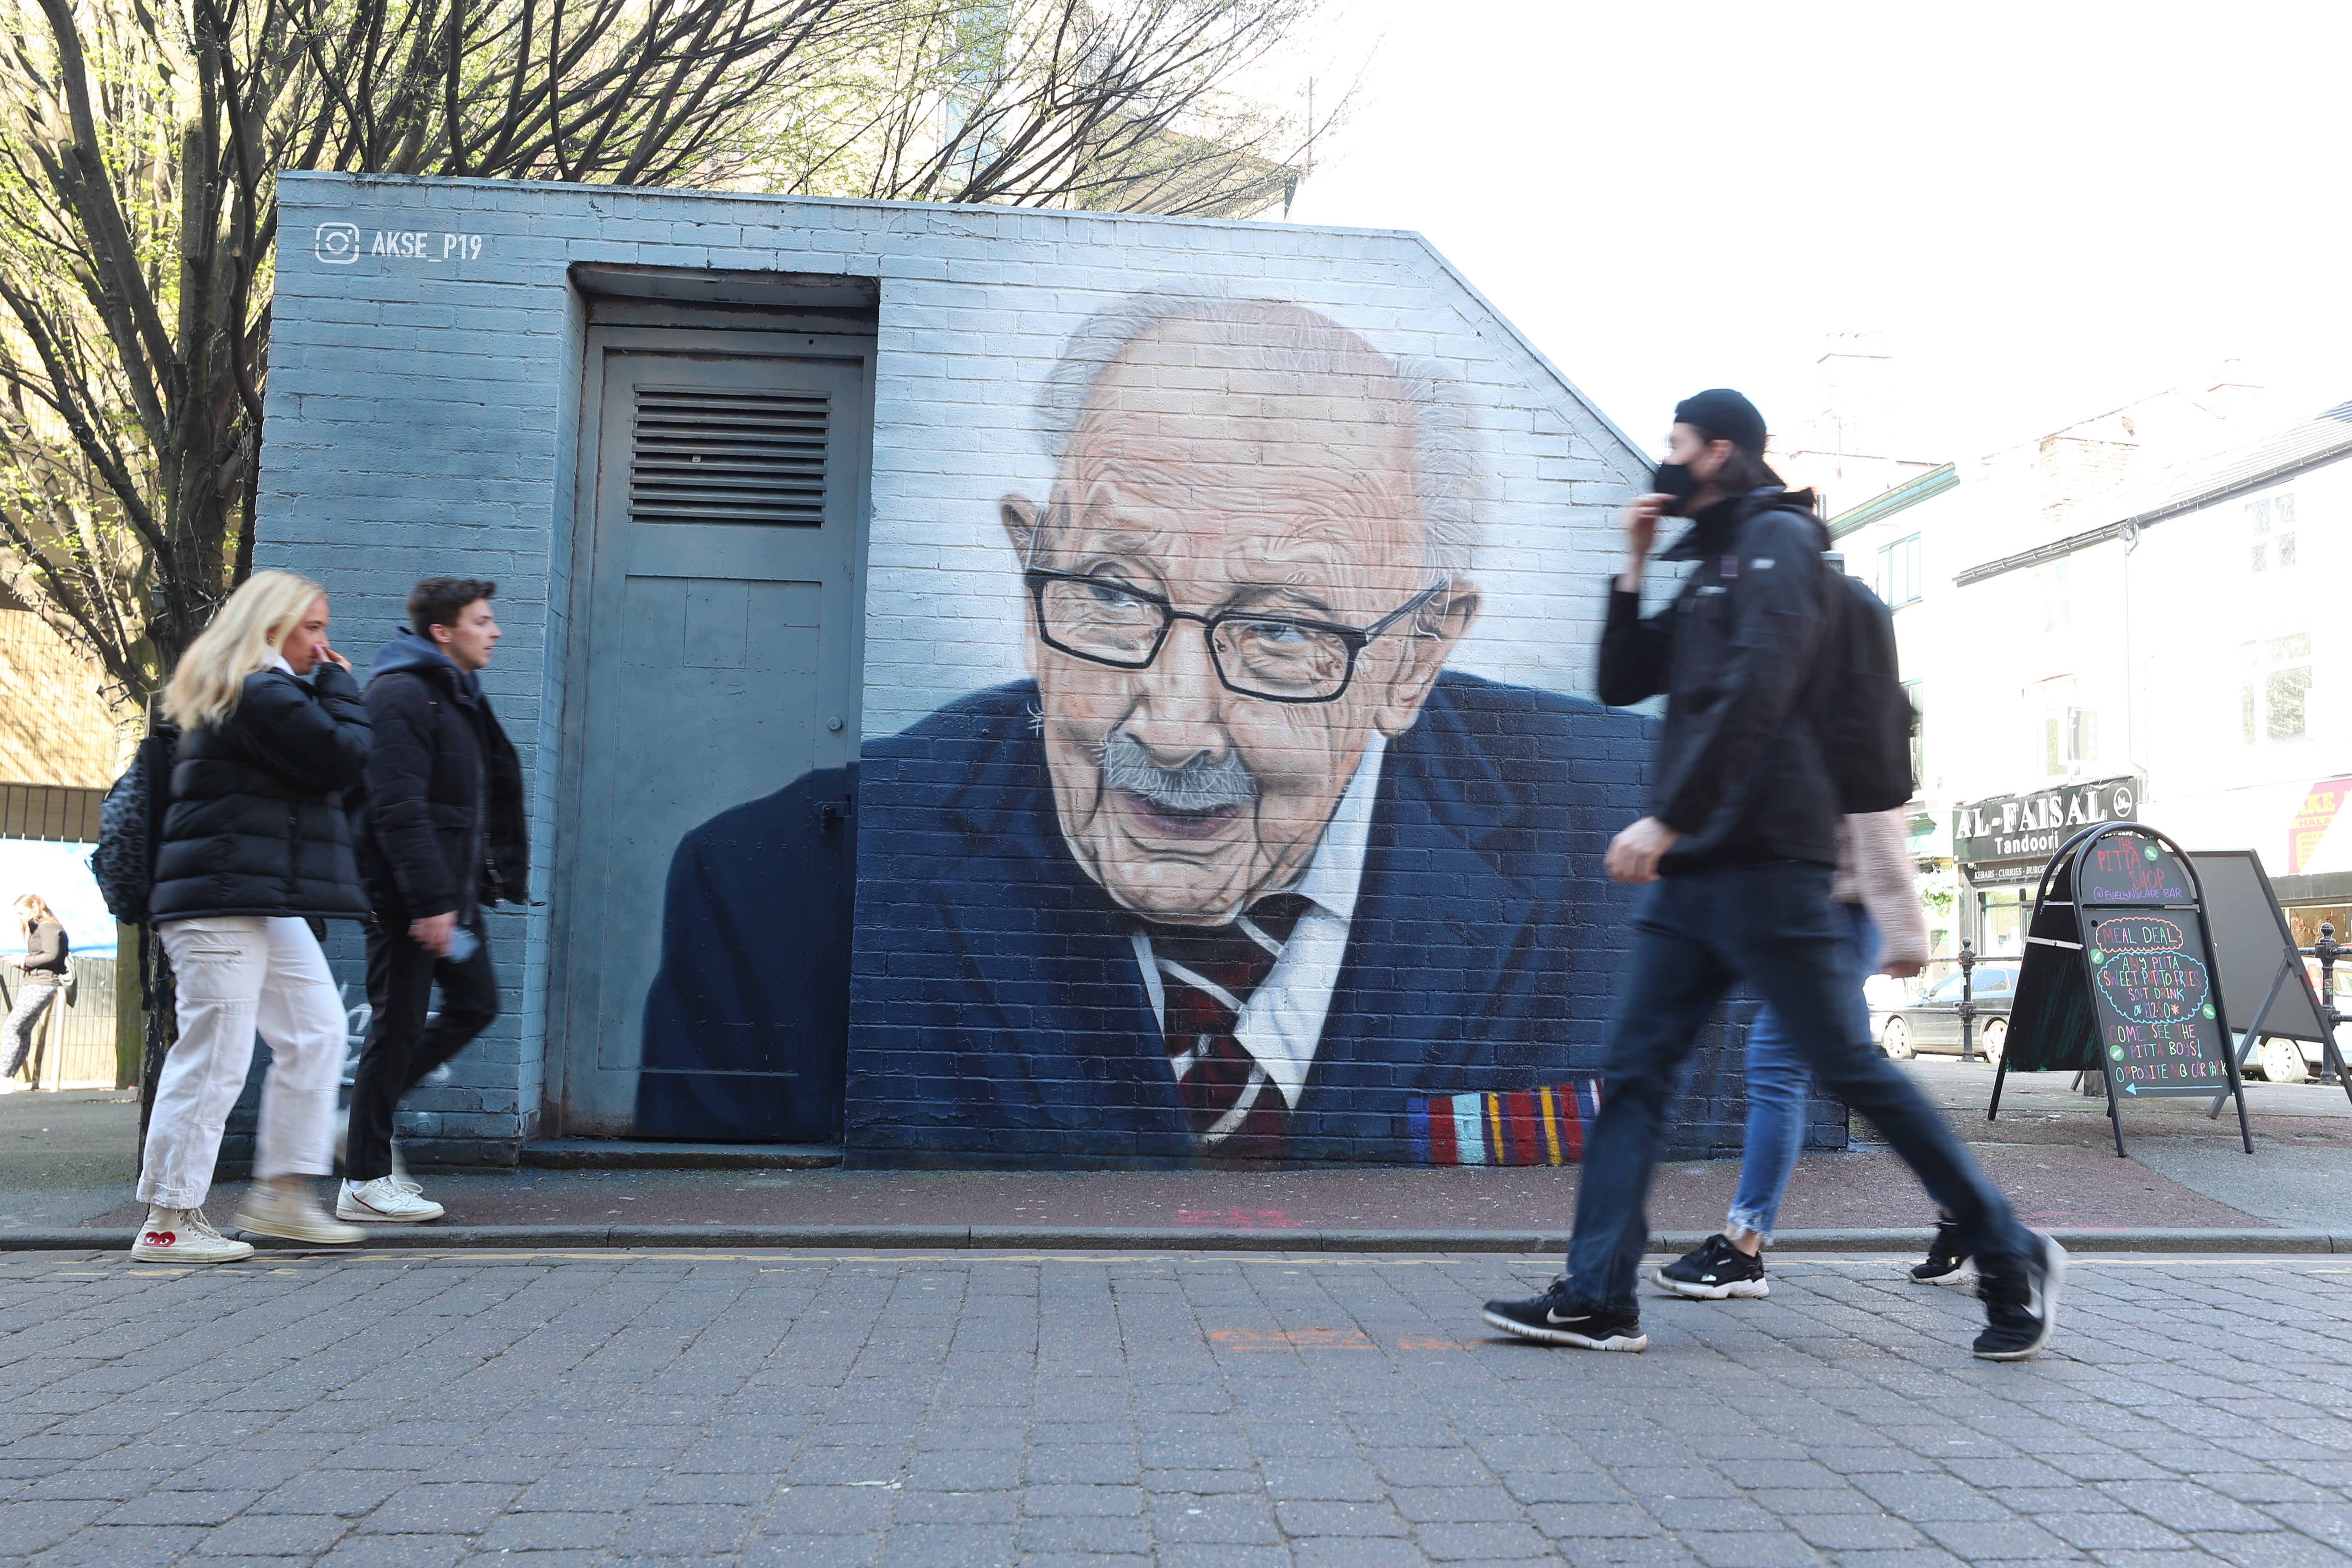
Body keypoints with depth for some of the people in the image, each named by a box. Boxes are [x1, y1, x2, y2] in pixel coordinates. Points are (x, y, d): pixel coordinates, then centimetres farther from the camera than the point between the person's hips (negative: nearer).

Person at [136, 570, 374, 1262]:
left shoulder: (231, 695, 21)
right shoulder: (264, 694, -14)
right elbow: (343, 761, -14)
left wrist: (329, 687, 13)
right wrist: (339, 686, -3)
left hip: (264, 903, 11)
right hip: (227, 897, -11)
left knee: (316, 1028, 10)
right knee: (214, 1056, -6)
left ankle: (281, 1192, 14)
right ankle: (169, 1222, 2)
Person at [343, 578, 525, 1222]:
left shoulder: (462, 696, 17)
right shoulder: (401, 695, -14)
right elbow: (398, 809, -22)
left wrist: (492, 874, 17)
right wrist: (431, 900, -25)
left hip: (453, 891, 10)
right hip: (408, 898, -10)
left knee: (477, 1002, 12)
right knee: (399, 1024, -4)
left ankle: (370, 1113, 24)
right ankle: (364, 1182, 7)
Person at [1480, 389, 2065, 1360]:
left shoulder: (1777, 538, -5)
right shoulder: (1706, 571, 22)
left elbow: (1756, 691, -19)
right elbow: (1622, 684, 22)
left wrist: (1667, 818, -23)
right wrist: (1635, 567, 13)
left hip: (1765, 864, -9)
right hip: (1690, 875, 9)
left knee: (1850, 1068, -3)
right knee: (1632, 1071, 2)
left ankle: (2013, 1261, 13)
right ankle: (1598, 1298, 4)